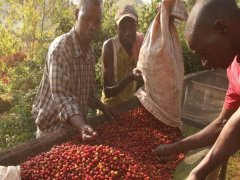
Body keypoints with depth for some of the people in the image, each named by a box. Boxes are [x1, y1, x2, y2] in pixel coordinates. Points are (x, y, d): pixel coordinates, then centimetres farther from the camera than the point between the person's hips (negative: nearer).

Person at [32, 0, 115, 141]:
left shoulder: (90, 52, 2)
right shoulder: (60, 47, -21)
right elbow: (61, 94, -29)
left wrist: (104, 109, -1)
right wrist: (82, 127, -41)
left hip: (75, 124, 7)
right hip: (54, 127, -6)